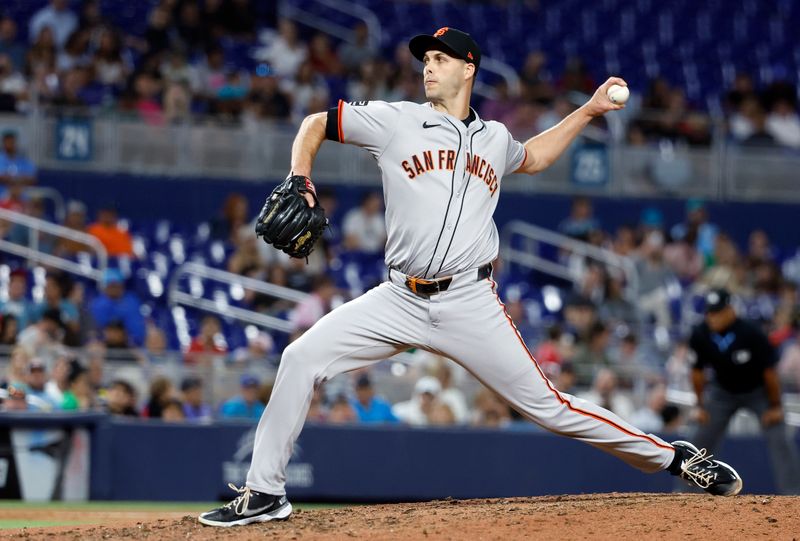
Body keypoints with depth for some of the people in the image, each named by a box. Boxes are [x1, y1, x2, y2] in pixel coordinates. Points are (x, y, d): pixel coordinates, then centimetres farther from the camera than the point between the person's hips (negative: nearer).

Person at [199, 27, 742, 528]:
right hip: (400, 300, 0)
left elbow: (531, 158, 36)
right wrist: (299, 185, -8)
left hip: (470, 305, 0)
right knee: (301, 358, -14)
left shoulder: (494, 138, 12)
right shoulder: (395, 121, 2)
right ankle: (265, 493, -3)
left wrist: (588, 111, 31)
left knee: (549, 406, -4)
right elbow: (315, 125, 10)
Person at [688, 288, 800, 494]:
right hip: (723, 391, 3)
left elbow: (769, 370, -21)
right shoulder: (700, 336, -20)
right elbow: (698, 371, -4)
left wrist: (775, 406, -16)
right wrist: (701, 405, 0)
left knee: (779, 439, -14)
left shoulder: (751, 334, -31)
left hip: (759, 392, -3)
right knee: (702, 439, 2)